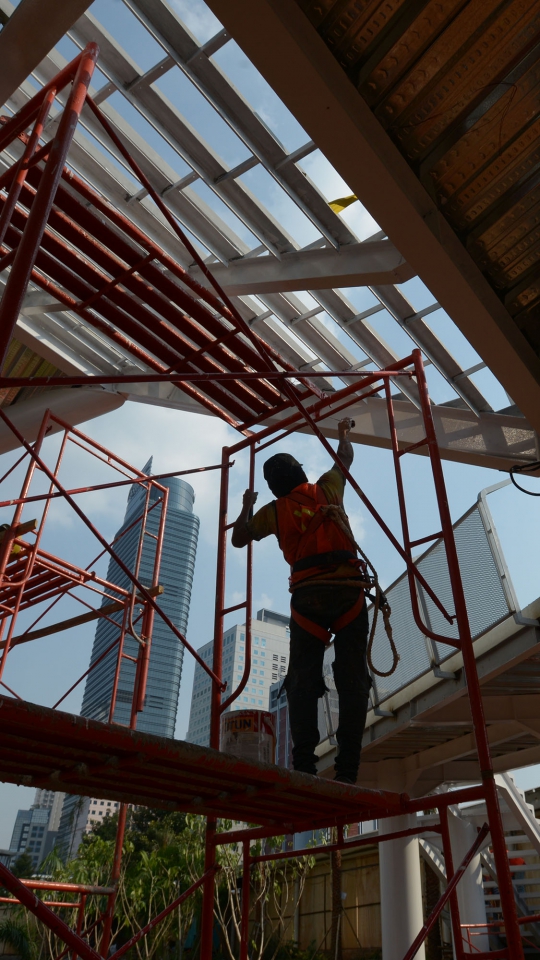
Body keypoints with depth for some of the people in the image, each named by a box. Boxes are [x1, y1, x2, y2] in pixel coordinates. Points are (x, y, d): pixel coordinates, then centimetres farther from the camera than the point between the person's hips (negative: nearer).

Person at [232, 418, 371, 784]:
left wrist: (247, 507, 42)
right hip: (349, 590, 0)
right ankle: (347, 770, -10)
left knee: (303, 682, 2)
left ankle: (303, 765, -10)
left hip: (307, 595, 0)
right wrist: (344, 433, 57)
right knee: (353, 681, -3)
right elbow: (346, 458, 37)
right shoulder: (327, 489, 17)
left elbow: (238, 538, 27)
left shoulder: (274, 510, 15)